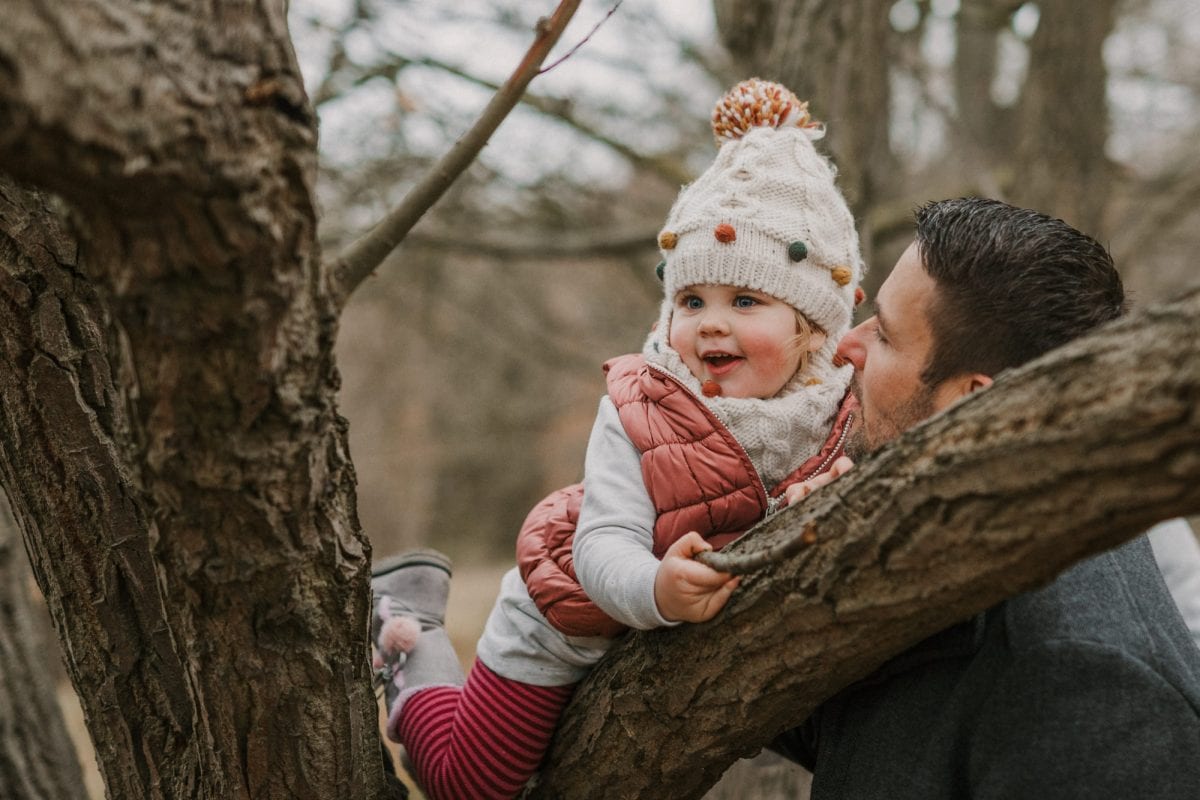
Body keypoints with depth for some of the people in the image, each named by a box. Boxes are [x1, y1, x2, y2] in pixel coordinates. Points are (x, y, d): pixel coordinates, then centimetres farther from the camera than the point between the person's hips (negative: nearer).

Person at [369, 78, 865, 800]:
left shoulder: (840, 422, -19)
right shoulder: (639, 413, -29)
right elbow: (605, 547, -35)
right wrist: (655, 590, -58)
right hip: (566, 632, -4)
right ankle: (411, 635, 28)